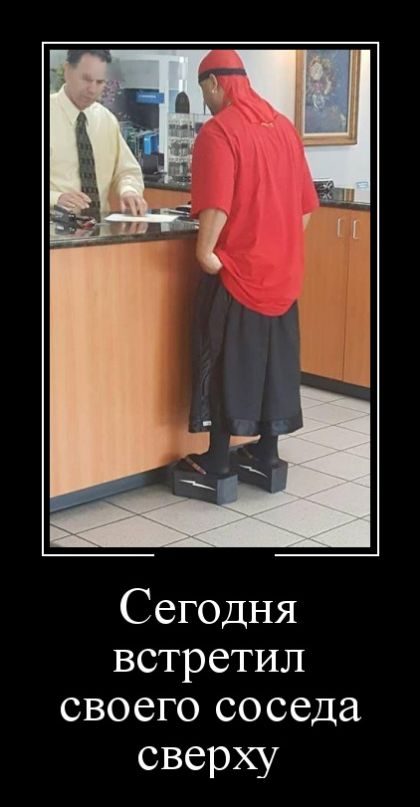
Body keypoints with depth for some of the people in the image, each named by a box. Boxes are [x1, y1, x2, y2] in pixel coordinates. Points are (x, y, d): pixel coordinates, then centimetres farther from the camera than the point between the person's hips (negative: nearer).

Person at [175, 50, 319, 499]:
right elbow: (306, 203, 11)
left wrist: (205, 250, -13)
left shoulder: (218, 131, -13)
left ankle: (217, 462, 10)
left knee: (225, 359, 3)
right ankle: (265, 454, 21)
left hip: (235, 267, -6)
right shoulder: (283, 126, 9)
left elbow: (216, 206, -25)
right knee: (274, 357, 12)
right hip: (281, 268, 7)